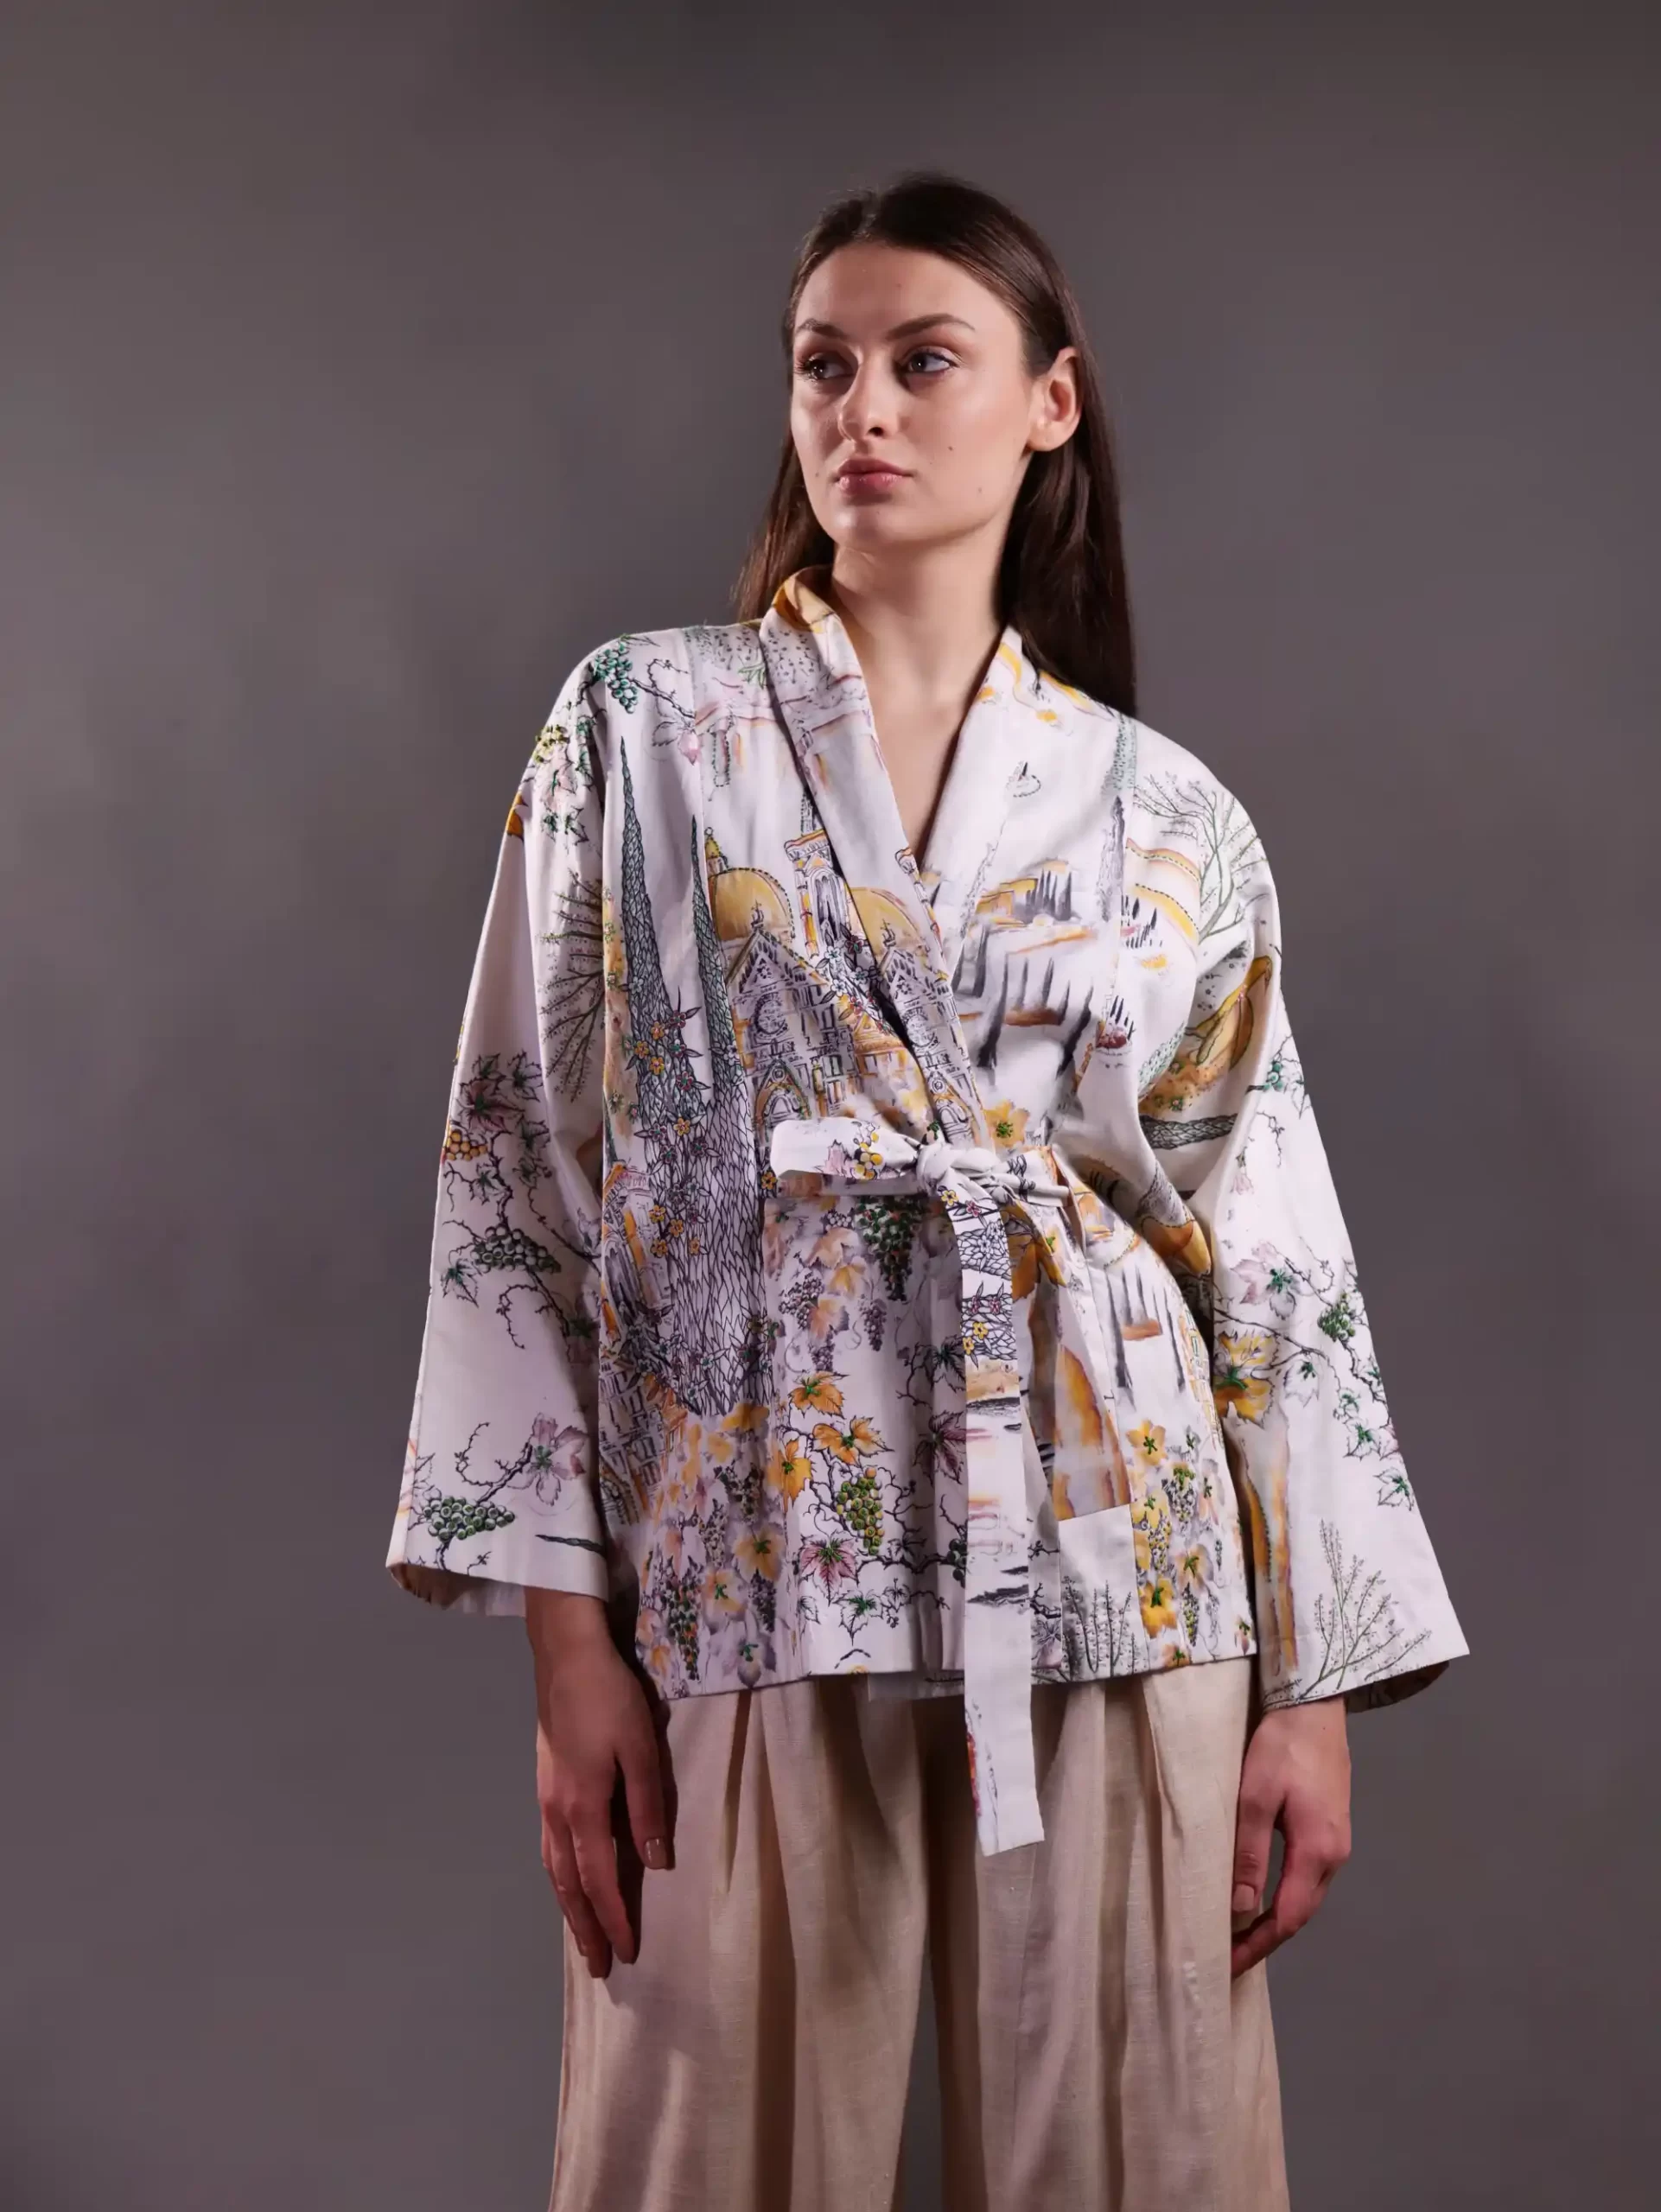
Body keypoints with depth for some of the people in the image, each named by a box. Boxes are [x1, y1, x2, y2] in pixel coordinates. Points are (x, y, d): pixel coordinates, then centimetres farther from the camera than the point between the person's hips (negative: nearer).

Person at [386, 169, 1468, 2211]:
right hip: (747, 1582, -1)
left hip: (1112, 1592, 2)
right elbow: (521, 1167, 0)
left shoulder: (1169, 816, 8)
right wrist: (566, 1628, -6)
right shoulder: (642, 728, 4)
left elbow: (1273, 1261, 7)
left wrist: (1314, 1687, 2)